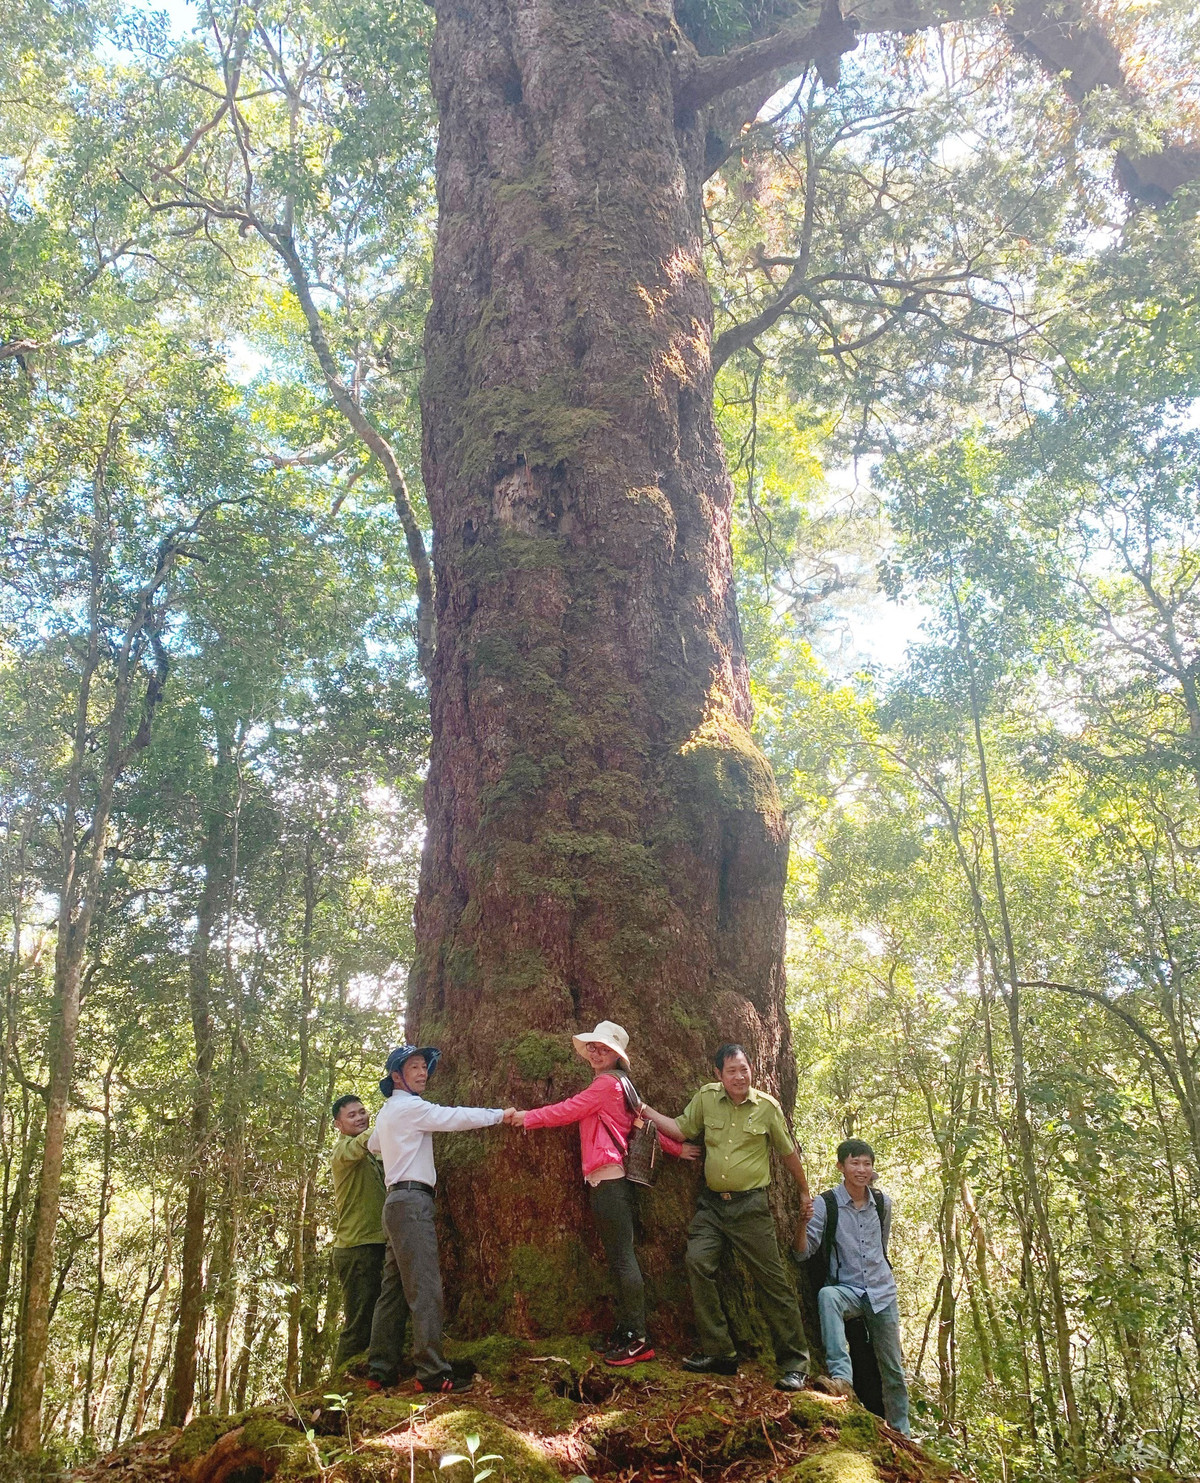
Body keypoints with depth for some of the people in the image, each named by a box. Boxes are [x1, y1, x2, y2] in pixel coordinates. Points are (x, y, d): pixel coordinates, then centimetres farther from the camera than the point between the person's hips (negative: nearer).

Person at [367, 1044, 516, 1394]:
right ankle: (432, 1372, -16)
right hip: (411, 1199, -10)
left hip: (398, 1202, 10)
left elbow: (373, 1144, 39)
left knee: (397, 1289, 11)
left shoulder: (388, 1111, 21)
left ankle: (380, 1370, 13)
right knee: (426, 1289, -13)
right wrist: (500, 1114, -5)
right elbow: (455, 1117, -12)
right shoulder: (409, 1106, -8)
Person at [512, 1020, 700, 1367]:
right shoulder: (616, 1085, 21)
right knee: (619, 1259, 11)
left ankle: (638, 1340, -5)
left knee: (622, 1259, -8)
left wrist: (527, 1117, 2)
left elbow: (568, 1110, -6)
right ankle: (626, 1332, 15)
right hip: (606, 1181, 10)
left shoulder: (607, 1082, -7)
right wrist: (675, 1147, 24)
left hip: (609, 1181, -10)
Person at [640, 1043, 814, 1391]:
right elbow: (681, 1130, 11)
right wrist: (645, 1110, 2)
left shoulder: (767, 1106, -3)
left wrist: (804, 1193, 19)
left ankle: (794, 1364, 9)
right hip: (712, 1204, 3)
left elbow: (788, 1153, 9)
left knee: (772, 1281, -2)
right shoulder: (706, 1098, 2)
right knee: (698, 1262, -16)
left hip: (750, 1206, -2)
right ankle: (718, 1352, -6)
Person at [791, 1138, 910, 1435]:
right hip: (846, 1290, -3)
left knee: (893, 1371, 8)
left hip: (883, 1293, 4)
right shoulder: (826, 1204, -12)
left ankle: (900, 1434, 26)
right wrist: (802, 1223, -33)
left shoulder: (883, 1203, 1)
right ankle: (840, 1374, -40)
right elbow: (802, 1253, -16)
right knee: (827, 1295, -38)